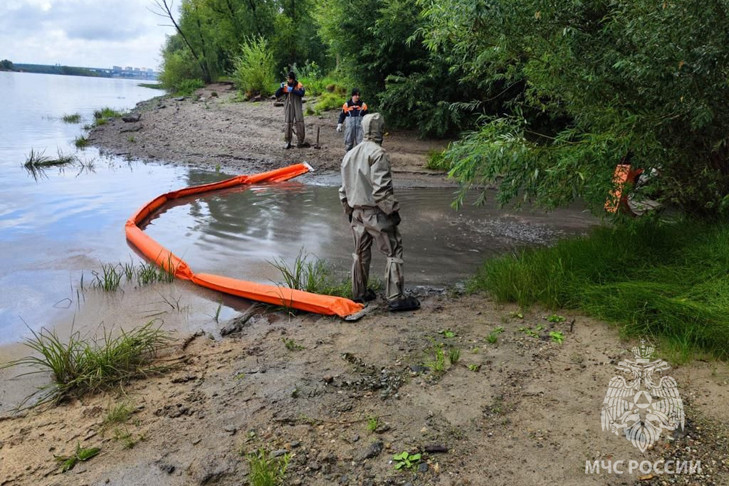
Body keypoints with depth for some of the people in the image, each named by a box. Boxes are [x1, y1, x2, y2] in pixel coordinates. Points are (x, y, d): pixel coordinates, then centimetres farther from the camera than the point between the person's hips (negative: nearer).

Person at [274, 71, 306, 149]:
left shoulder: (299, 85, -2)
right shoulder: (285, 86, 4)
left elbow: (301, 94, -20)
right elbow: (277, 95, 1)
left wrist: (292, 90, -28)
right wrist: (281, 88, -14)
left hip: (297, 108, -1)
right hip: (288, 108, 1)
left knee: (299, 123, -3)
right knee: (288, 124, -1)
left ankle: (300, 142, 5)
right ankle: (288, 142, 4)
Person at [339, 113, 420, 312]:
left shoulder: (350, 154, 11)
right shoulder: (378, 153, -15)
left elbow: (344, 187, 15)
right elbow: (381, 188, -21)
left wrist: (349, 210, 24)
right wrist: (392, 210, -12)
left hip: (357, 212, 8)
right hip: (376, 213, -8)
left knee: (361, 253, 17)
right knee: (394, 252, -1)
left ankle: (359, 293, 27)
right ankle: (395, 298, -2)